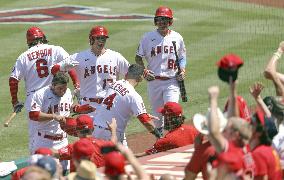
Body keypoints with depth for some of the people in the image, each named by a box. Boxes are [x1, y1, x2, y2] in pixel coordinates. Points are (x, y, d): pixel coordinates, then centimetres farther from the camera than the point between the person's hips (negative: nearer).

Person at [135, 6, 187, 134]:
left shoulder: (177, 38, 4)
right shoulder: (148, 37, 0)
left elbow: (182, 57, 16)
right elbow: (138, 58, 7)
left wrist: (182, 70, -3)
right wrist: (144, 71, -9)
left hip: (172, 81, -1)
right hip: (154, 81, 1)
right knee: (157, 113, 10)